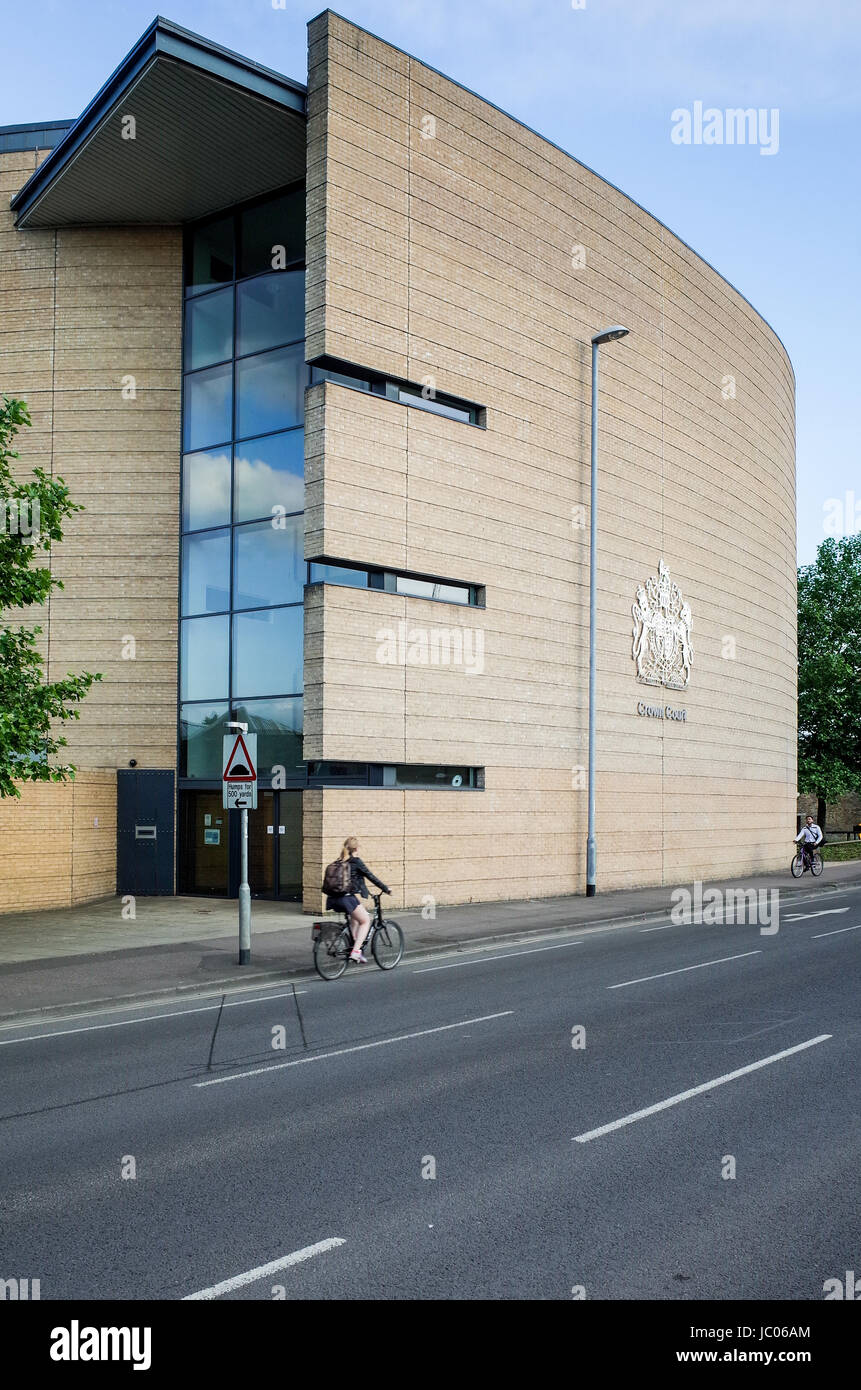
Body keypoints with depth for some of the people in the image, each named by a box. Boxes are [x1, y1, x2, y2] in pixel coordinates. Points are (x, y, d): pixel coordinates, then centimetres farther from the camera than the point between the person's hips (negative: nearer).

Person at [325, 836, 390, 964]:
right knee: (365, 921, 7)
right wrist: (385, 888, 10)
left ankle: (354, 943, 24)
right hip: (347, 898, -7)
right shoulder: (356, 861, -2)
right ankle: (355, 951, -7)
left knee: (356, 915, 30)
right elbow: (371, 876, 0)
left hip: (333, 899, 7)